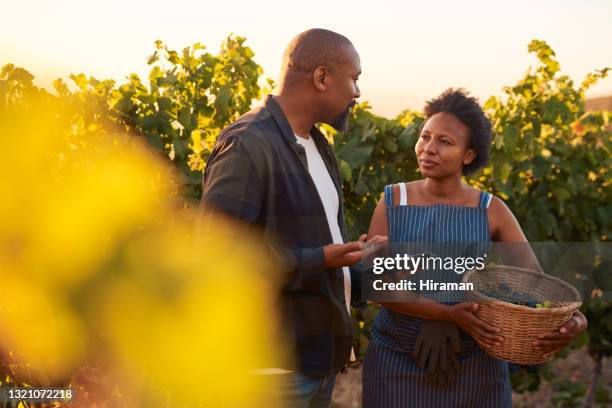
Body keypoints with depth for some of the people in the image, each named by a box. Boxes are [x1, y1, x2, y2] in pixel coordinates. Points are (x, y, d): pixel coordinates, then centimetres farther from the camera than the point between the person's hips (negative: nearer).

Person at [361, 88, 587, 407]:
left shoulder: (491, 211, -2)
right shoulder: (392, 201, -3)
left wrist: (573, 319, -26)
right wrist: (450, 314, -23)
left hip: (474, 365, 1)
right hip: (399, 363, -1)